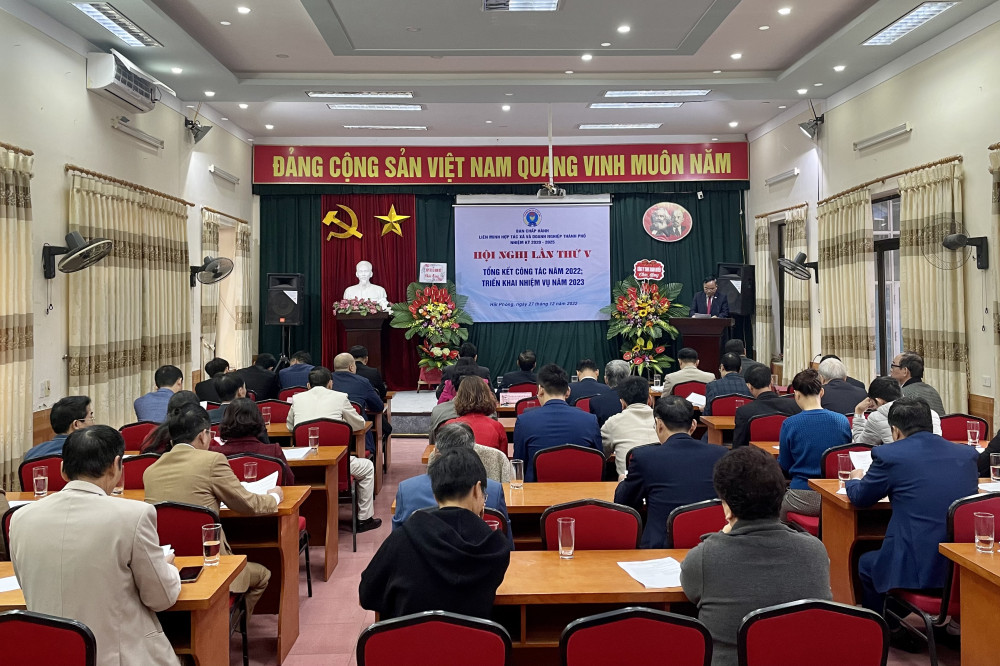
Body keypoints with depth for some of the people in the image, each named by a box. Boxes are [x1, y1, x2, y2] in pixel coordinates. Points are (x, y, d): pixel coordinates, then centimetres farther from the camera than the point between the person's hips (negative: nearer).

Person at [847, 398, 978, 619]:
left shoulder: (888, 455, -8)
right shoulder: (968, 453, 5)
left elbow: (860, 498, 7)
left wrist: (855, 480, 31)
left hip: (917, 569, -5)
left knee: (866, 562, 25)